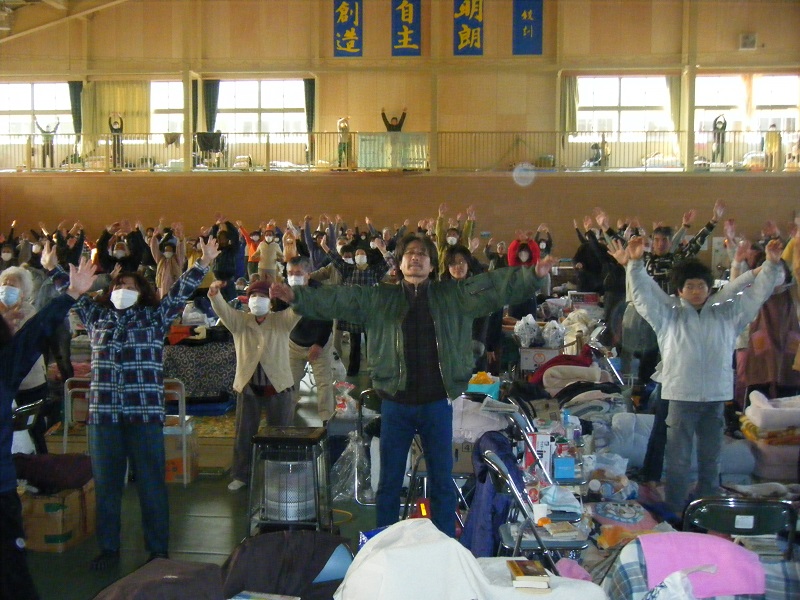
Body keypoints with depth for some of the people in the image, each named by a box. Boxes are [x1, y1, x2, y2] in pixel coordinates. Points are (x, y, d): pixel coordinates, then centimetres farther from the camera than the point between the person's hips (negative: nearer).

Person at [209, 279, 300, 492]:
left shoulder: (281, 321, 0)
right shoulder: (239, 321, 4)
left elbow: (298, 310, -18)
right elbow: (222, 310, -14)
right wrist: (215, 295, -37)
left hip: (278, 386, -1)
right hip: (248, 386, 1)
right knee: (244, 434, 10)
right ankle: (240, 475, 24)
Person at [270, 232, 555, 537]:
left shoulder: (455, 295, 3)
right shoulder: (378, 298, 4)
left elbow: (496, 285, -5)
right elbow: (337, 300, -3)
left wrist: (533, 275, -19)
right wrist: (297, 296, -15)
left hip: (438, 403, 0)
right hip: (396, 403, 0)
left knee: (442, 481, 9)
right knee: (389, 482, 11)